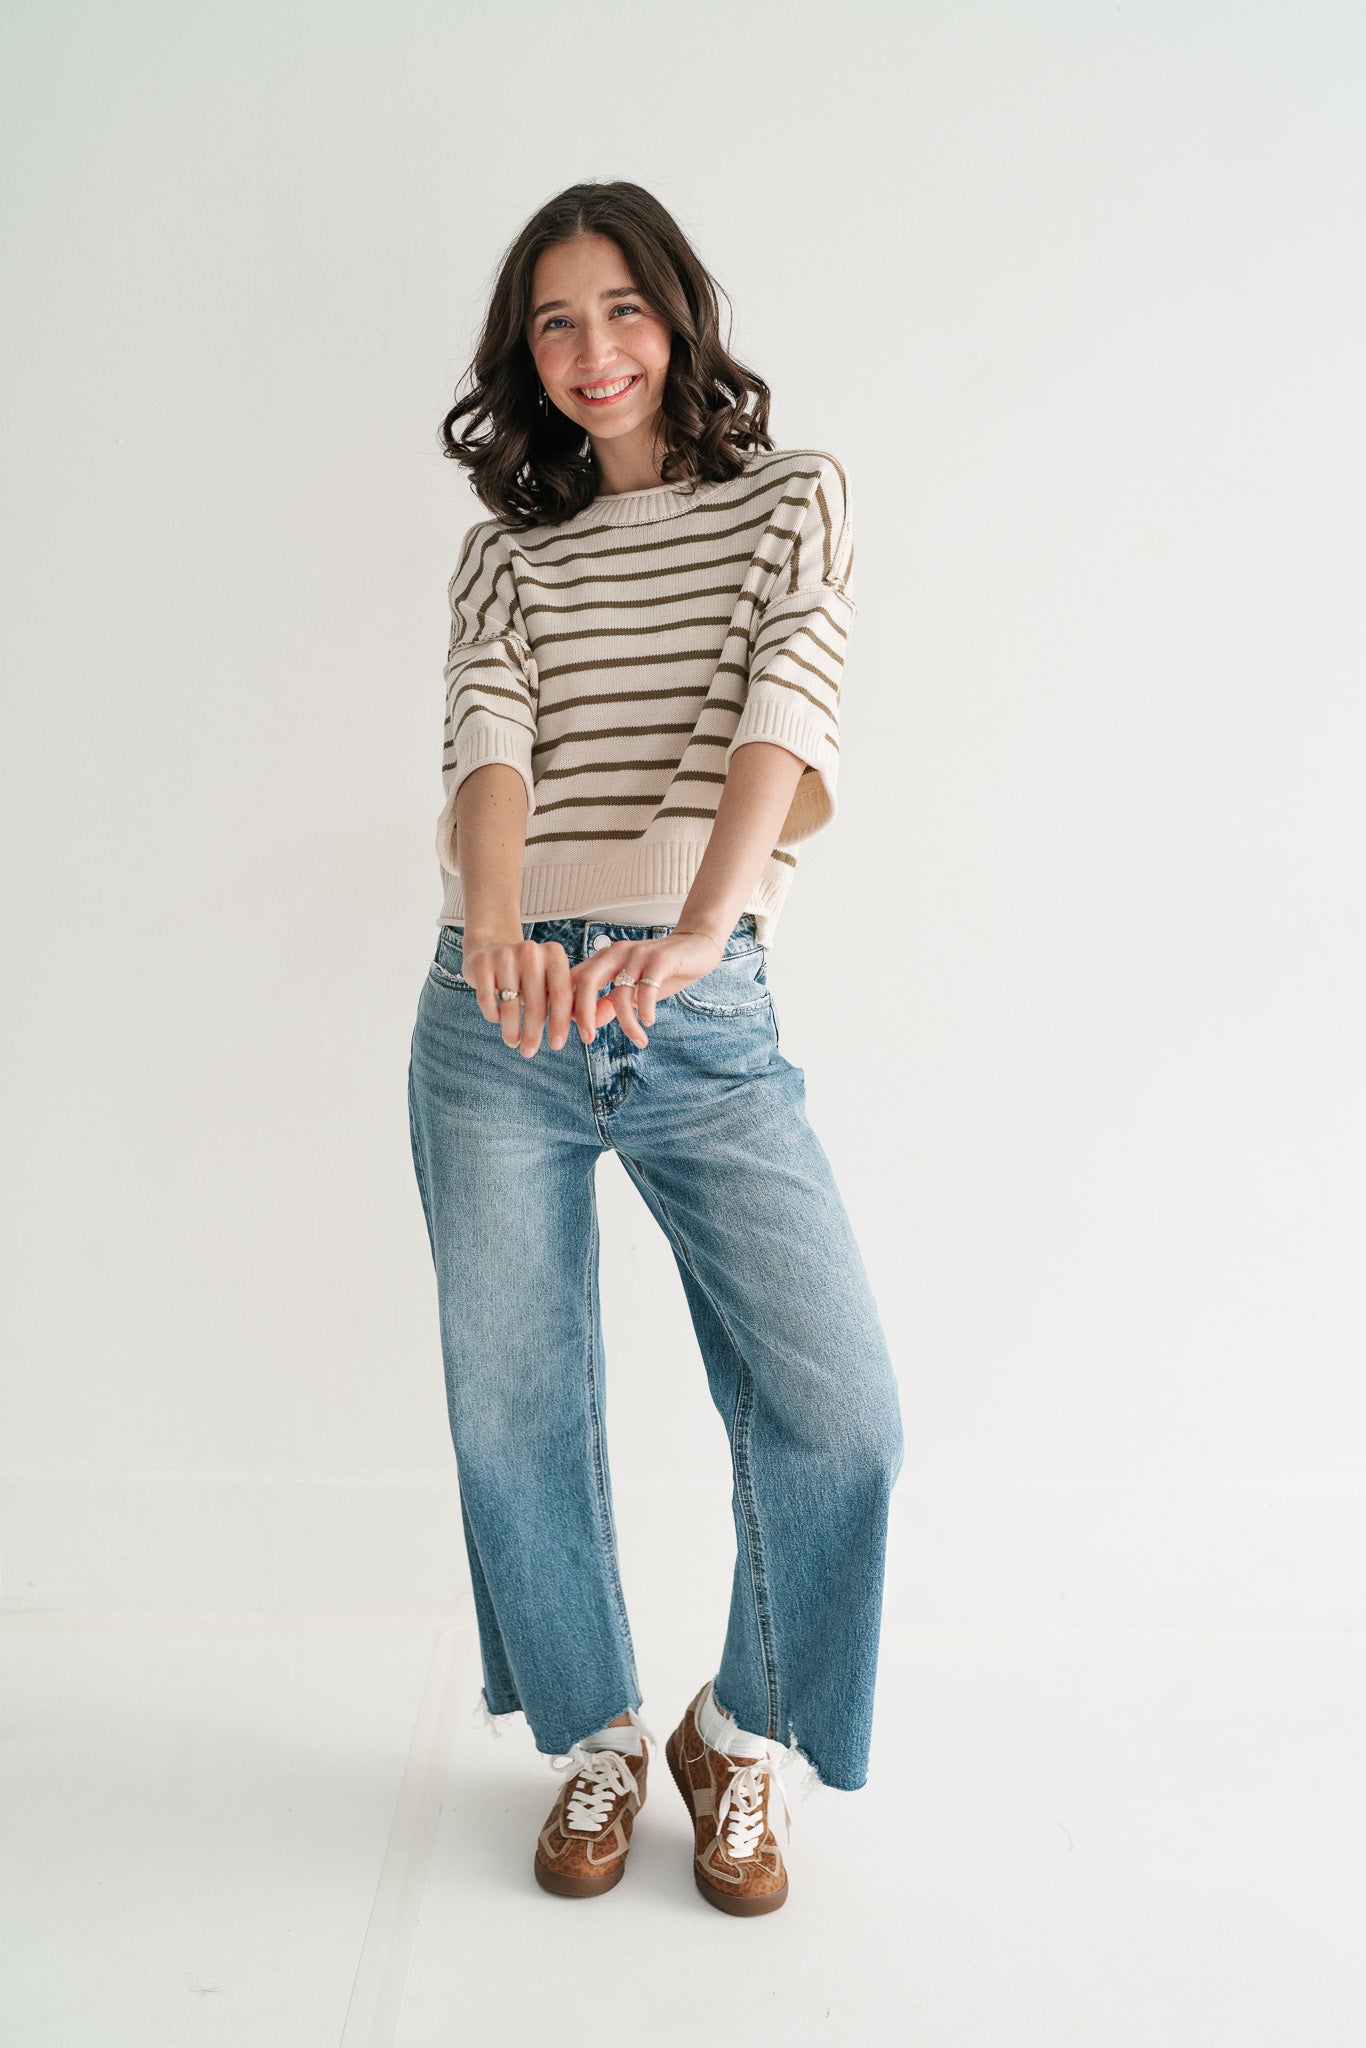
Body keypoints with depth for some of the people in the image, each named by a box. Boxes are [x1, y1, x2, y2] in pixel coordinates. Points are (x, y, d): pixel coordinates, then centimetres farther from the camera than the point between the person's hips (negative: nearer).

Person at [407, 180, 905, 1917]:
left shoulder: (790, 500, 10)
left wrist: (696, 928, -28)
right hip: (502, 1013, 2)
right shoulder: (506, 552, 15)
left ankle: (743, 1732, 20)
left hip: (706, 1016, -1)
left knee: (837, 1404, -7)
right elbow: (488, 732, -5)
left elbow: (785, 708, -10)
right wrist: (498, 923, -27)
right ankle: (597, 1739, 31)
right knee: (515, 1412, 7)